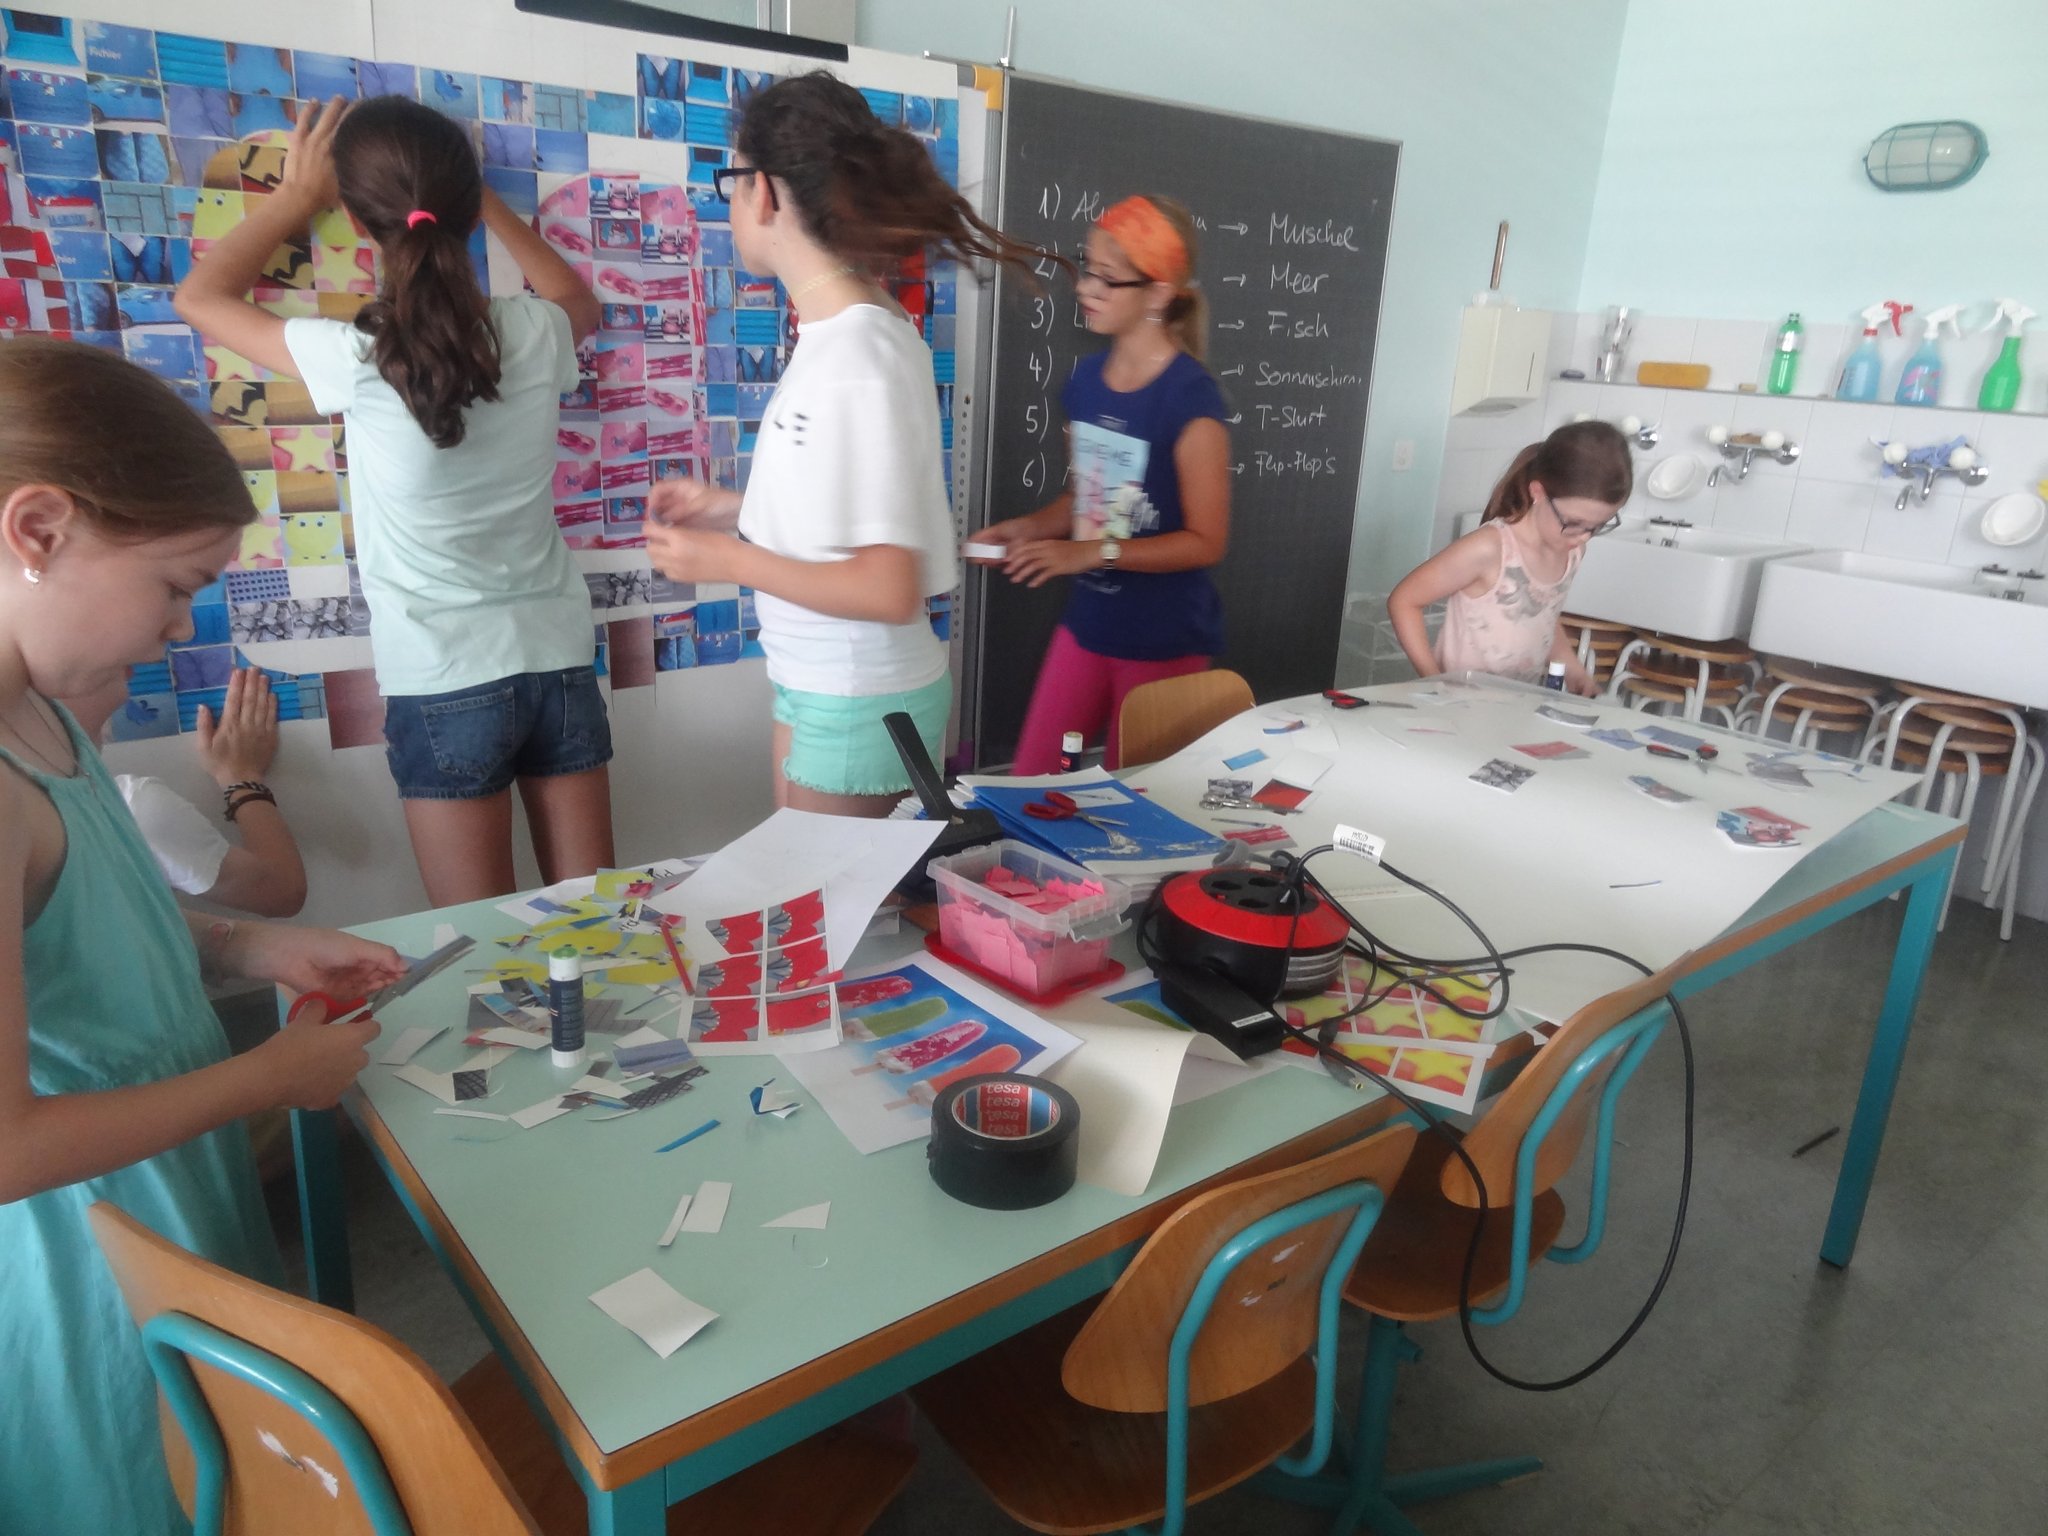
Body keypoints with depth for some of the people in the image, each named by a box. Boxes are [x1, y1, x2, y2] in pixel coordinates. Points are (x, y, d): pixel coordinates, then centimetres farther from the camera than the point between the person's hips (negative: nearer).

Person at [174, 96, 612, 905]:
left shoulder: (358, 360, -13)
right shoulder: (534, 335, -5)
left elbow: (202, 295, 7)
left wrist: (295, 197, 17)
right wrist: (478, 198, 23)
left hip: (445, 685, -3)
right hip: (560, 661, 4)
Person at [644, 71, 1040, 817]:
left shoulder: (858, 356, -23)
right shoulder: (839, 329, 3)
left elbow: (889, 589, -24)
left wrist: (728, 559, -15)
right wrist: (732, 508, 8)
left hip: (855, 706, -8)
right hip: (821, 685, 8)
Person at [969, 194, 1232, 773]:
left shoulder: (1191, 398, -18)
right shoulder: (1087, 378, 2)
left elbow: (1206, 541, -17)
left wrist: (1094, 552, -25)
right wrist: (1027, 528, -5)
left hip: (1164, 641, -6)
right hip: (1086, 623, 6)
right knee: (1029, 782, 12)